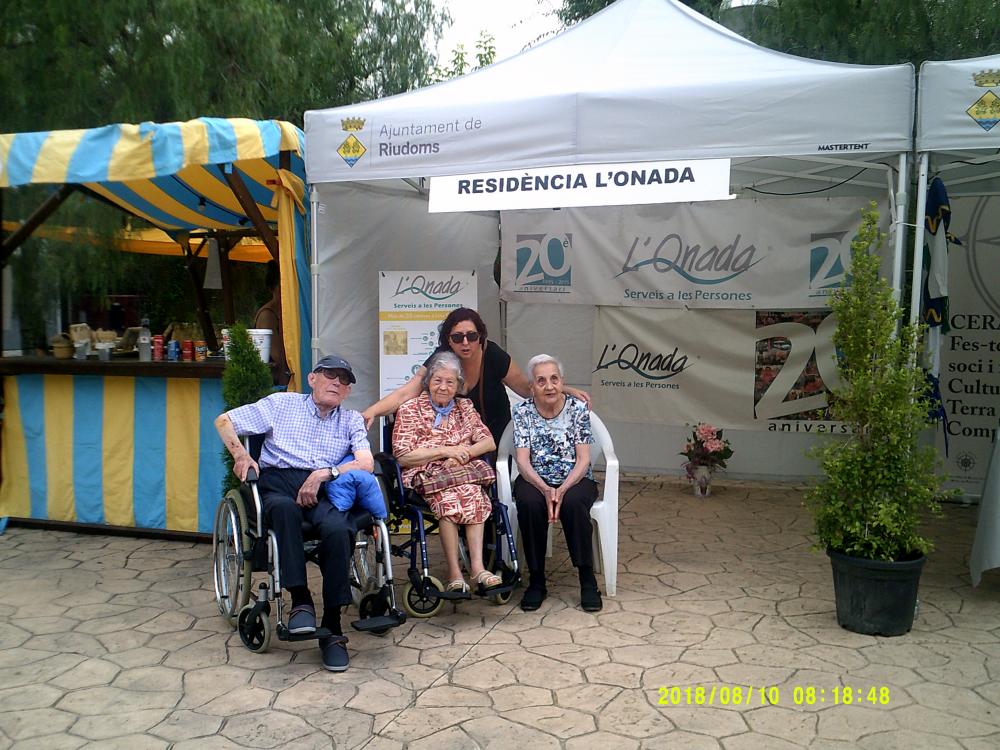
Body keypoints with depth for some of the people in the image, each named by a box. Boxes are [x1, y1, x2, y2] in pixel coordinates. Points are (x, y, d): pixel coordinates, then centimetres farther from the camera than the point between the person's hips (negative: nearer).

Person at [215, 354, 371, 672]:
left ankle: (332, 628, -24)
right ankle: (300, 600, -33)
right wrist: (240, 454, -2)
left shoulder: (352, 420, 21)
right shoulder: (282, 404, 18)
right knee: (285, 507, -39)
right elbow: (224, 420, 17)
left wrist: (324, 473, -12)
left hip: (326, 491, 1)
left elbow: (366, 463, 3)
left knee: (338, 530, -33)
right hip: (278, 483, -1)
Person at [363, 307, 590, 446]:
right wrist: (372, 411, -44)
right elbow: (405, 392, -30)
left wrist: (567, 391, -16)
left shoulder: (494, 357, -22)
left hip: (495, 430, 0)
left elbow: (528, 388, -9)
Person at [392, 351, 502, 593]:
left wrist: (464, 452, -6)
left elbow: (489, 442, 15)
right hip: (425, 474, -3)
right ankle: (454, 572, -33)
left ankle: (477, 566, -36)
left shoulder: (464, 407, 20)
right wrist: (445, 451, -9)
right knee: (450, 498, -35)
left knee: (473, 494, -33)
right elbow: (402, 456, -3)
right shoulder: (410, 410, 8)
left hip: (464, 471, 3)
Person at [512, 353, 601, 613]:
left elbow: (583, 459, -7)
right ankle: (536, 581, -17)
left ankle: (587, 580, -21)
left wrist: (562, 489, -23)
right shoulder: (522, 412, -1)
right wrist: (545, 489, -25)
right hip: (535, 481, 1)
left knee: (573, 502, -35)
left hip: (575, 481, -1)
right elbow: (522, 461, -7)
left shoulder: (578, 408, -4)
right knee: (528, 502, -33)